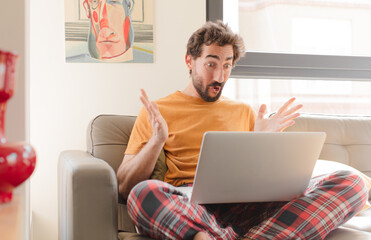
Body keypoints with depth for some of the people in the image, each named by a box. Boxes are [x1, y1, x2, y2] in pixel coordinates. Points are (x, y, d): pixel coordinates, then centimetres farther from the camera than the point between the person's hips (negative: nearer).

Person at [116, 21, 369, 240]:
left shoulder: (245, 112, 26)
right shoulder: (157, 112, 14)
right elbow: (125, 186, 7)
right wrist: (157, 140, -8)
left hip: (247, 206, 4)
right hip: (191, 210, -4)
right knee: (143, 194, -38)